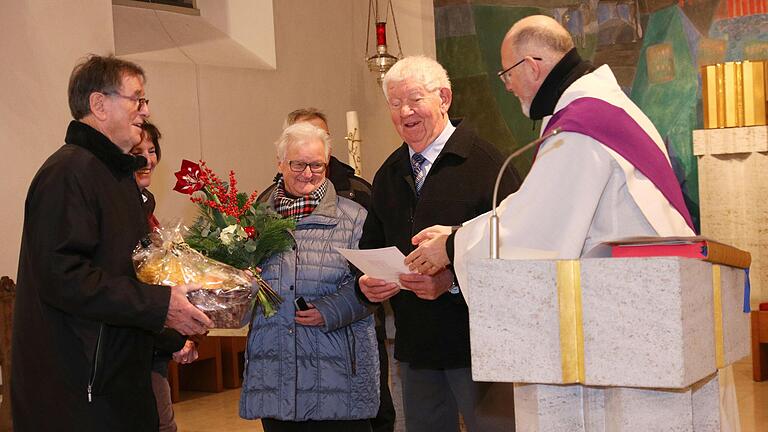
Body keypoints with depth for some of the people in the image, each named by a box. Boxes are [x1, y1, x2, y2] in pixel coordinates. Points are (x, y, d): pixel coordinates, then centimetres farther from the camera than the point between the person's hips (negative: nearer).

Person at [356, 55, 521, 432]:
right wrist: (368, 281, 0)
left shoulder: (484, 163, -10)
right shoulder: (389, 174, 13)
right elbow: (371, 247, 21)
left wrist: (451, 280, -25)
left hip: (477, 342, -6)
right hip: (415, 344, 7)